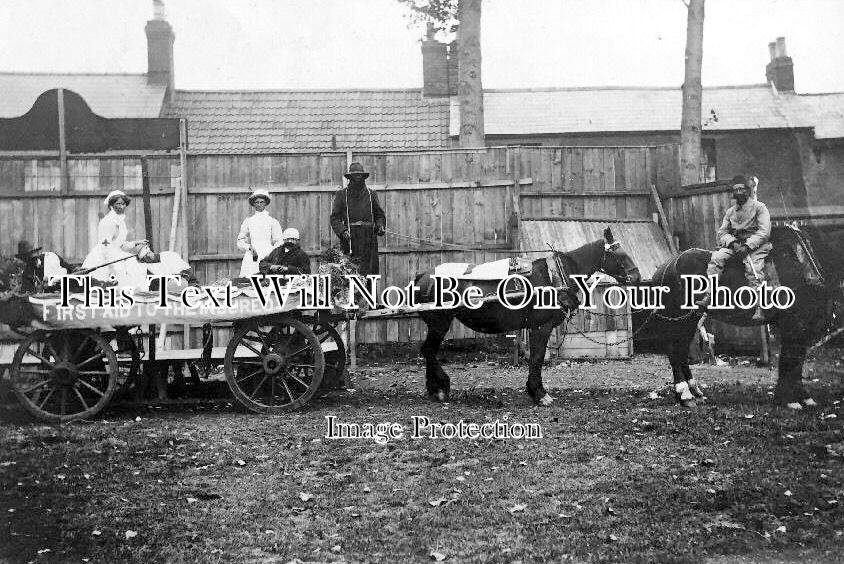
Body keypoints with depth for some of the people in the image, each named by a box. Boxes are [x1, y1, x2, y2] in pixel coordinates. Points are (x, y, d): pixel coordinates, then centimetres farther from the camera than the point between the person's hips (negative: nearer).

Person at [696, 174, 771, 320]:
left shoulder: (759, 207, 2)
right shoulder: (730, 211, 17)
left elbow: (764, 232, -9)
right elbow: (722, 233, 12)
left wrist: (747, 246, -20)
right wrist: (733, 243, -11)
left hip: (756, 244, -4)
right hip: (734, 244, 5)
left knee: (753, 270, -29)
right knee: (716, 257, -22)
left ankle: (758, 310, -34)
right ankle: (708, 296, -27)